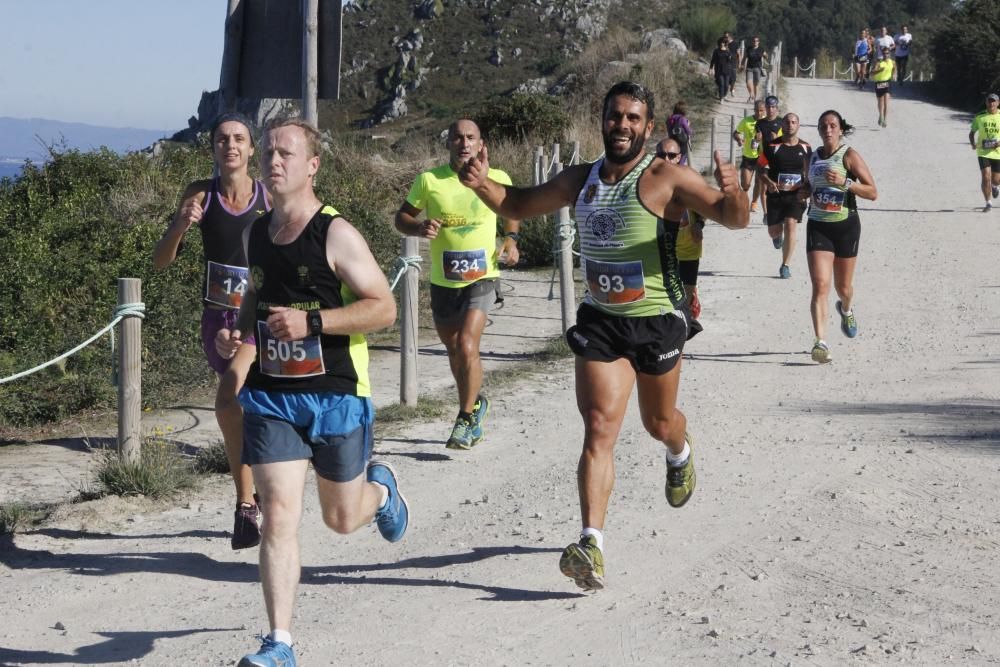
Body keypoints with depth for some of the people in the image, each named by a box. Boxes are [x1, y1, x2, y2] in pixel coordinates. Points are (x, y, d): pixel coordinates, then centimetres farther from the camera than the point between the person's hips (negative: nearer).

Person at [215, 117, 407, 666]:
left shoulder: (336, 235, -12)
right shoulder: (255, 235, 6)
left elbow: (384, 308, -13)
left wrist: (311, 321, -23)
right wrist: (236, 333, 4)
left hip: (336, 395, -3)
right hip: (271, 397, 3)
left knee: (341, 518, 14)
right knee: (279, 515, -9)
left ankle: (381, 488, 50)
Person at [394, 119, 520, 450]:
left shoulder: (497, 179, -3)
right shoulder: (429, 180, -5)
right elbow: (402, 216, 3)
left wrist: (511, 239, -1)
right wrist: (419, 227, -18)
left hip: (481, 277, -2)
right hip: (443, 281, 2)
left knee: (467, 347, -18)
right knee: (454, 352, 16)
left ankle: (466, 418, -3)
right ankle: (475, 404, 41)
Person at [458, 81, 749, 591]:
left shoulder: (663, 179, -11)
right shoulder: (580, 179, 5)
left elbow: (734, 220, -17)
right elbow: (521, 205, 19)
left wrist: (732, 194, -40)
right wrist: (482, 185, -1)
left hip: (657, 321, -2)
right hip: (600, 321, 2)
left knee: (659, 423, 19)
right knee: (599, 428, -12)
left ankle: (680, 454, 57)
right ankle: (591, 545, -20)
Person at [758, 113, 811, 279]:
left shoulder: (805, 148, 5)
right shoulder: (772, 147, -1)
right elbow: (762, 170, 0)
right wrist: (769, 182, -19)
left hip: (796, 194, 0)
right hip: (775, 194, 0)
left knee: (791, 225, -16)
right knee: (773, 231, 4)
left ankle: (785, 265, -7)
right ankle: (778, 236, 46)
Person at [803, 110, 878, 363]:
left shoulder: (849, 156, -7)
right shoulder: (813, 156, 7)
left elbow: (872, 193, -12)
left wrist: (844, 182, -25)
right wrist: (802, 191, 1)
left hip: (846, 226, -2)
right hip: (818, 226, 2)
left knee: (843, 287, 14)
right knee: (820, 285, -15)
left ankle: (846, 309, 50)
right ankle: (820, 342, -20)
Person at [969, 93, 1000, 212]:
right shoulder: (979, 117, 0)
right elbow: (972, 132, 9)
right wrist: (973, 144, -10)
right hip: (983, 152, -1)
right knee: (986, 177, -12)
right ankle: (988, 203, 1)